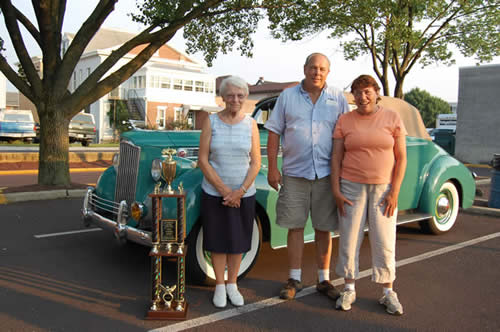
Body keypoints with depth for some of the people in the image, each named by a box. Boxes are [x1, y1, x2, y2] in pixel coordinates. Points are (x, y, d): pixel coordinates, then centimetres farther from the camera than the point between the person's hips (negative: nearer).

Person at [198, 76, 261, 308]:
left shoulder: (250, 124, -1)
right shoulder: (211, 122, -4)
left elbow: (256, 163, -2)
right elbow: (203, 160, -7)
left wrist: (239, 192, -11)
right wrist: (224, 190, -13)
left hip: (244, 194, 1)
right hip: (214, 193, -1)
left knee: (237, 240, 11)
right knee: (218, 241, 8)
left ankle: (232, 284, 28)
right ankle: (219, 286, 24)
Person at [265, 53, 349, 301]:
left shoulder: (338, 98, 7)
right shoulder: (287, 96, 6)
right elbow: (274, 132, 4)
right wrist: (272, 168, -2)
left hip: (326, 174, 0)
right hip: (294, 173, 0)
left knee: (324, 229, 8)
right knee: (295, 227, 6)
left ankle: (324, 280, 21)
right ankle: (294, 279, 19)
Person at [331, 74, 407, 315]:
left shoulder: (392, 118, -1)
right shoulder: (345, 121, 1)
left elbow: (401, 158, -1)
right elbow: (336, 158, 1)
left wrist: (394, 192, -7)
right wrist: (336, 191, -6)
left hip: (384, 189, 0)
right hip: (351, 187, 1)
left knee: (384, 242, 3)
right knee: (349, 239, 3)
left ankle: (388, 293, 18)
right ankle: (349, 290, 19)